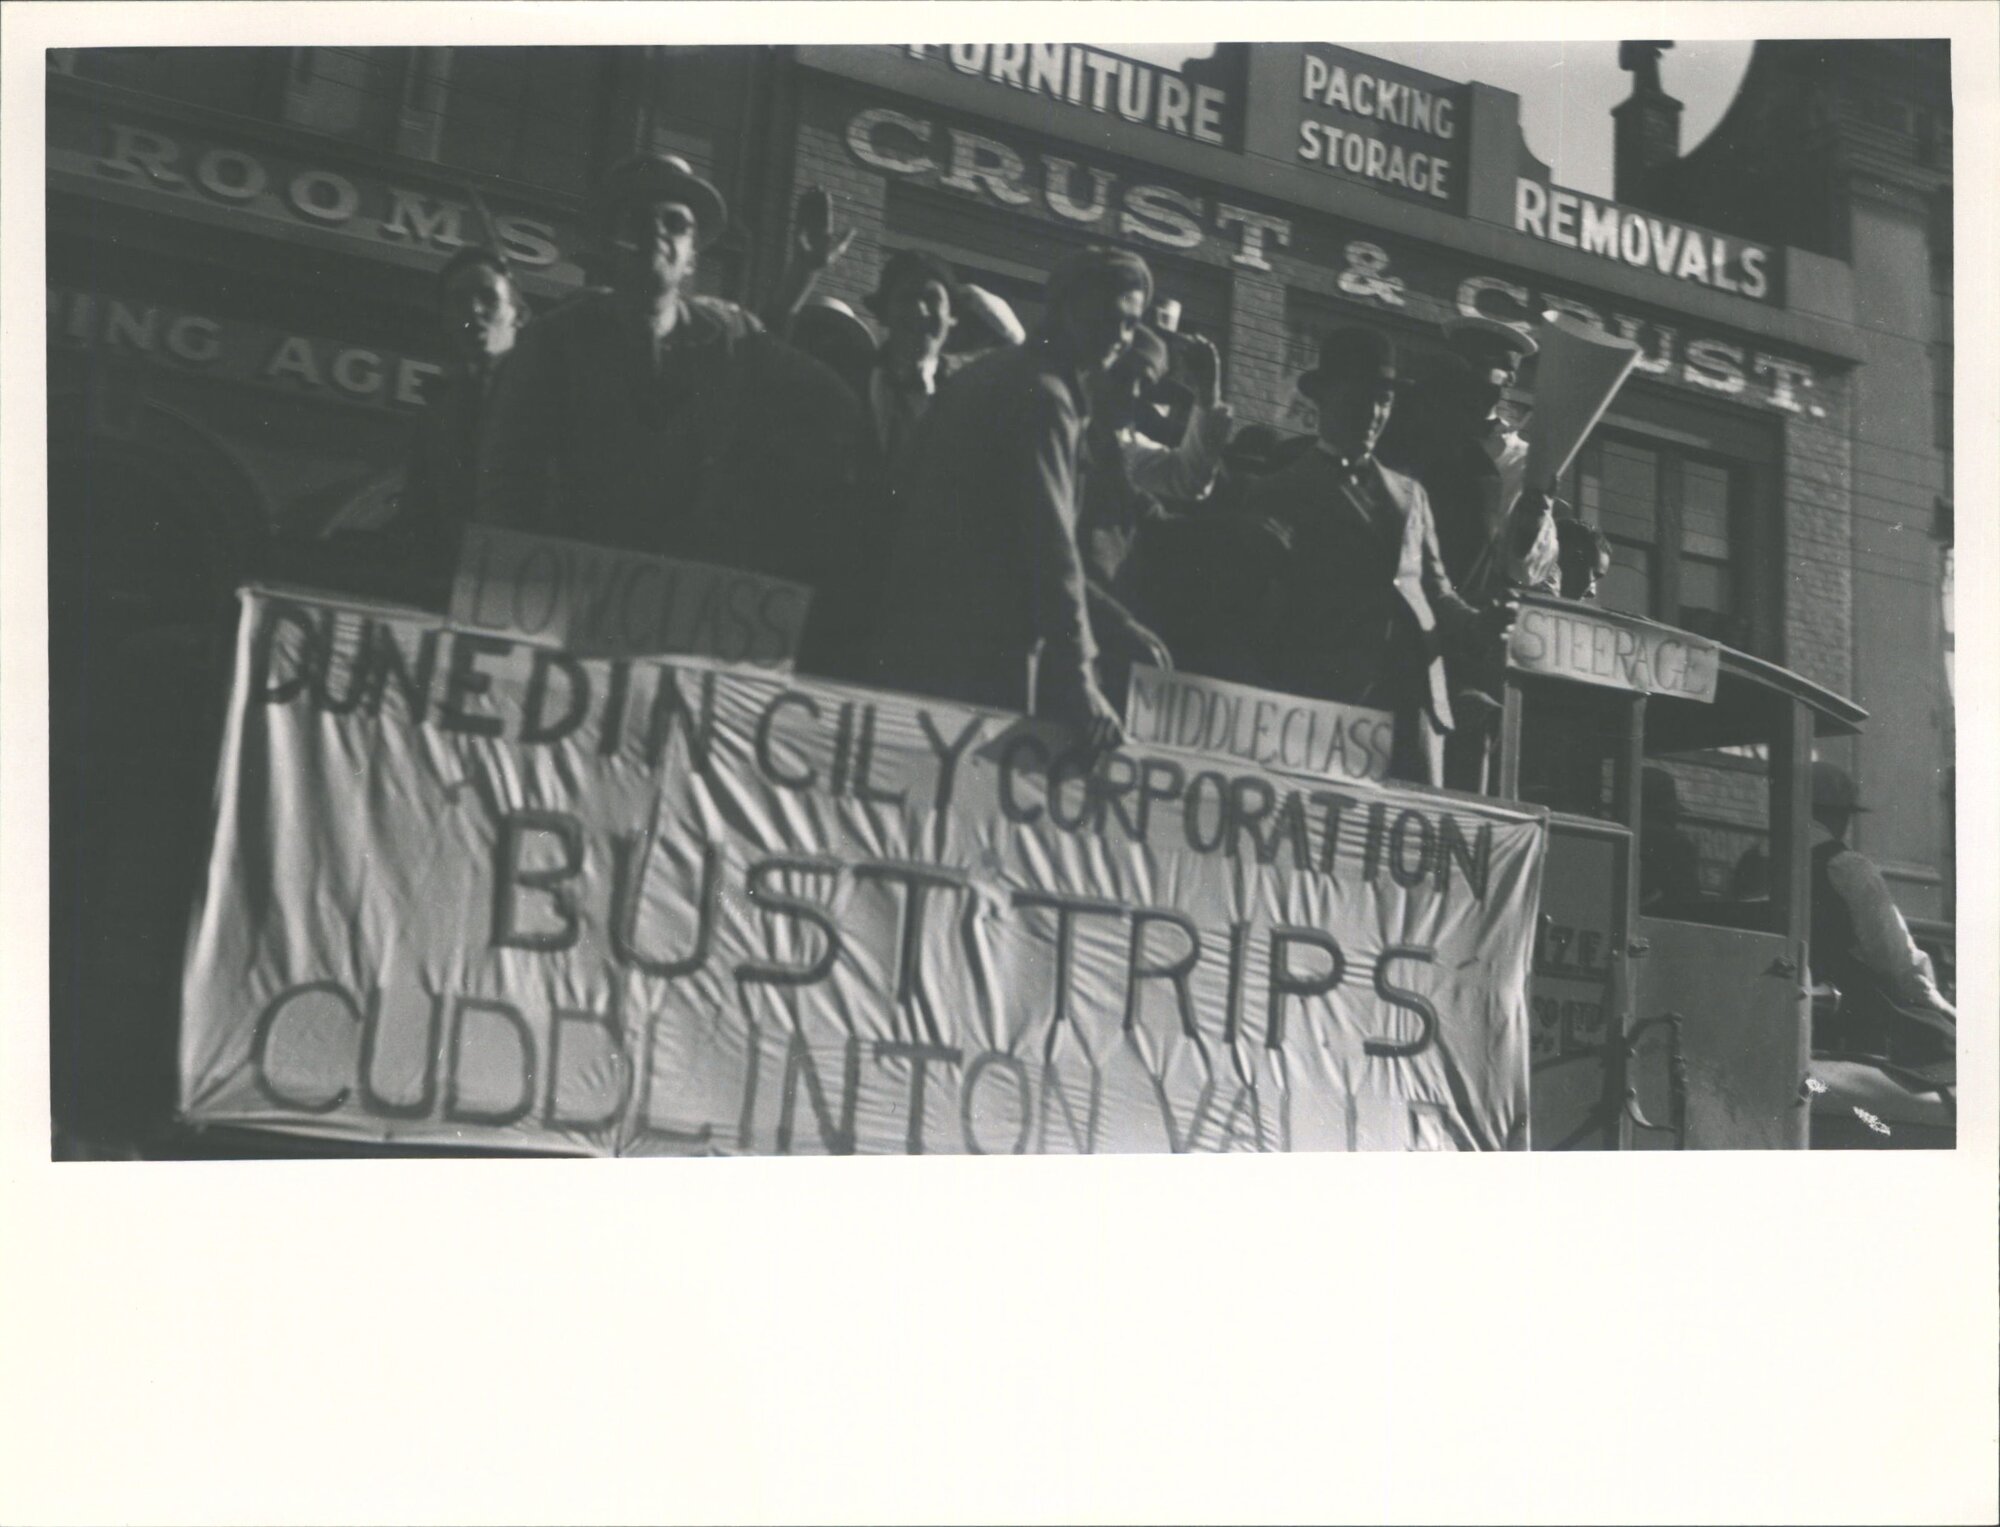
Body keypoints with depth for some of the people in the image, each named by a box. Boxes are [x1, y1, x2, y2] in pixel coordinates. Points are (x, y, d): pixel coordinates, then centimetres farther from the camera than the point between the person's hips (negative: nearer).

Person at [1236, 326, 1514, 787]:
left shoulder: (1410, 493, 25)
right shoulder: (1277, 495, 10)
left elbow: (1435, 589, 24)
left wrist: (1477, 623, 2)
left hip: (1414, 696, 4)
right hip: (1323, 699, -4)